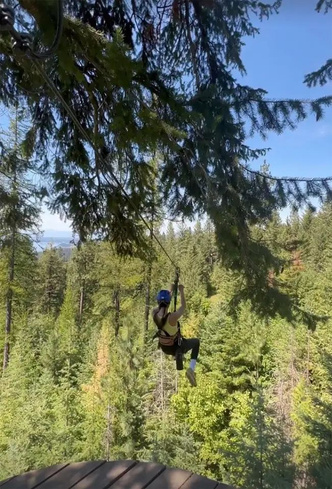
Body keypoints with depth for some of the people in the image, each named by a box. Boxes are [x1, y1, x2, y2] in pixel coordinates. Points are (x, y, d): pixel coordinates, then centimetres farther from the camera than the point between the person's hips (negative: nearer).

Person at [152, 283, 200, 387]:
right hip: (176, 348, -5)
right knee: (196, 341, 24)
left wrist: (171, 290, 11)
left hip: (164, 347, 5)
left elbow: (163, 304, 0)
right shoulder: (172, 317, -38)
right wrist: (181, 291, -6)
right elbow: (183, 307, -18)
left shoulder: (154, 313, -22)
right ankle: (191, 368, 6)